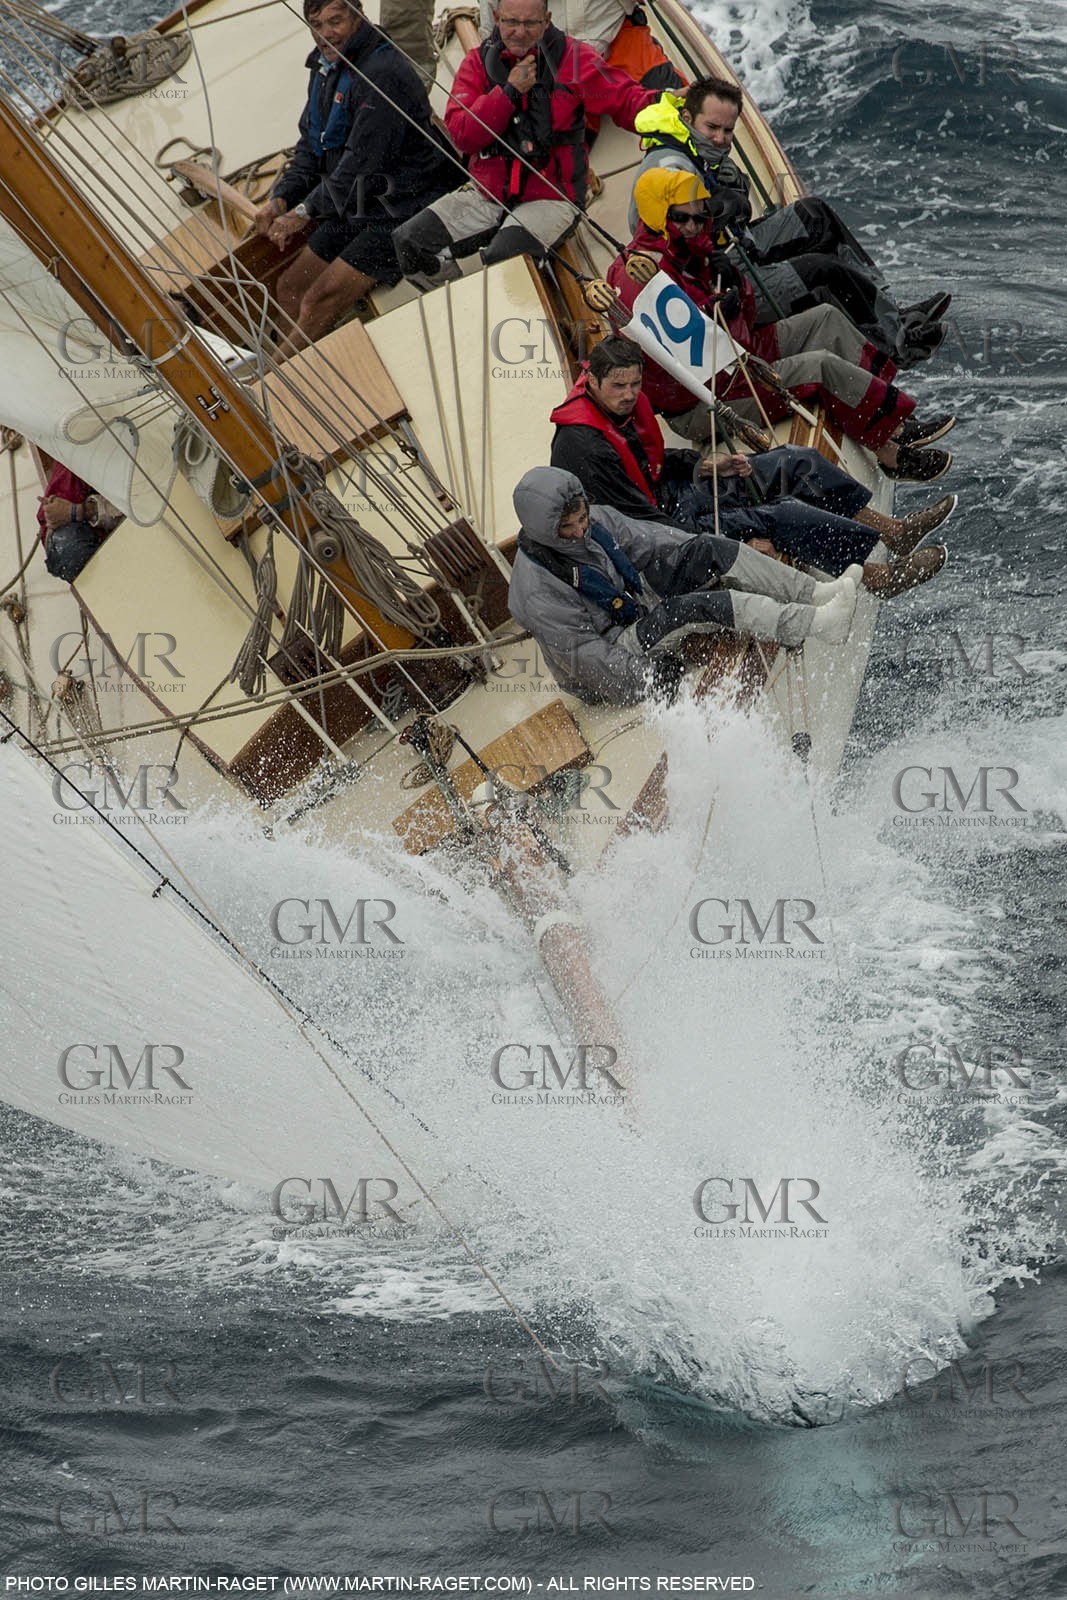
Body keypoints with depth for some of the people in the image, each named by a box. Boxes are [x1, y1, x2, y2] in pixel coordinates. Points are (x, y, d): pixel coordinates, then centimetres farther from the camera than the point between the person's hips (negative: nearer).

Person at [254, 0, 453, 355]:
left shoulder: (383, 72, -21)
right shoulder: (326, 67, 10)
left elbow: (363, 161, -24)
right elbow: (309, 147, 17)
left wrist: (306, 211, -18)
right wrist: (281, 199, 0)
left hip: (400, 212, -10)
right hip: (352, 209, 10)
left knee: (319, 302, -17)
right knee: (290, 288, 4)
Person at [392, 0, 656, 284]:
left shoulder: (571, 58, -4)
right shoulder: (478, 61, 3)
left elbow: (626, 99, -7)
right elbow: (462, 136, -8)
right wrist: (510, 90, -16)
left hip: (551, 199, -4)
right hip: (488, 194, 4)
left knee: (501, 259, -33)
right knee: (409, 242, -8)